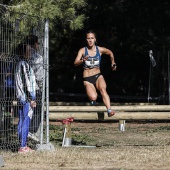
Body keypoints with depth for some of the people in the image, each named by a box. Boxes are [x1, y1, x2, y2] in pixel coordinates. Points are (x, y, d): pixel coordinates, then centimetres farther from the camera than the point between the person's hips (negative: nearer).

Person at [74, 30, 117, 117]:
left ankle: (109, 110, -46)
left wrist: (113, 63, 27)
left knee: (103, 89, -32)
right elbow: (75, 63, -16)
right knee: (93, 97, -24)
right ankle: (93, 102, 15)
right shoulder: (82, 50, -4)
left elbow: (110, 53, 24)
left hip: (98, 76, 1)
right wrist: (83, 60, -34)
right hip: (87, 79, -1)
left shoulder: (100, 50, 2)